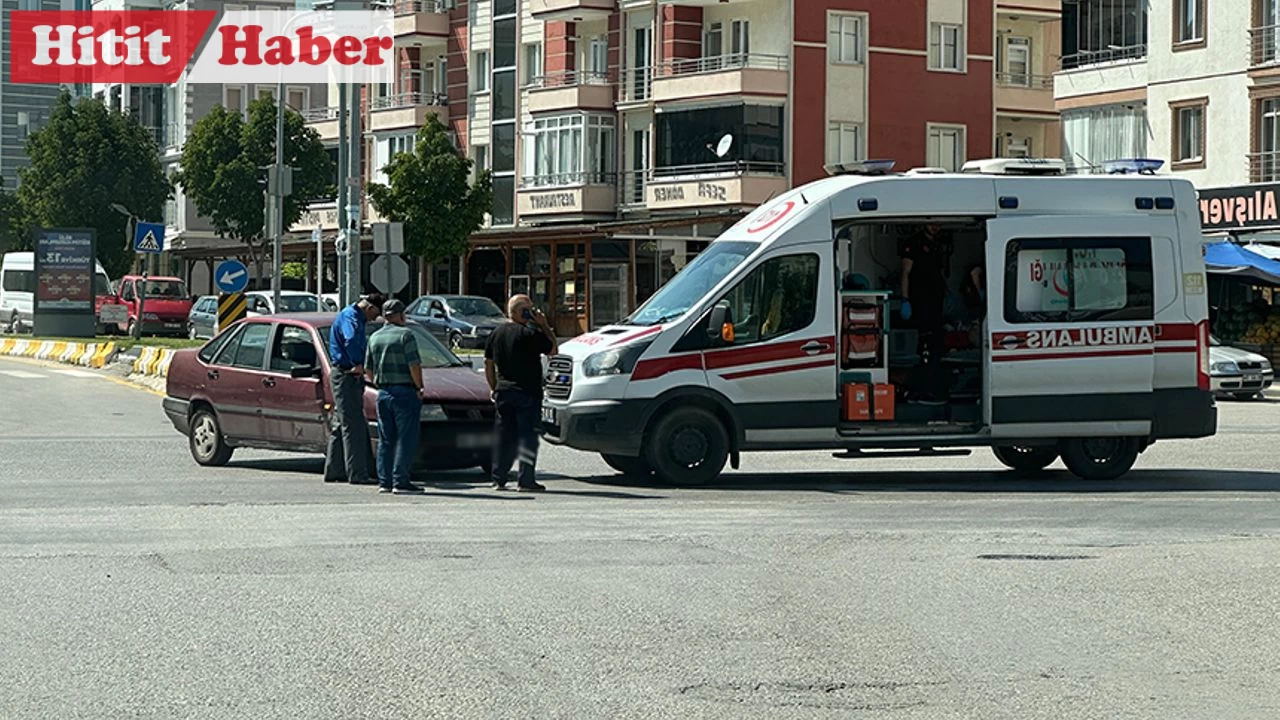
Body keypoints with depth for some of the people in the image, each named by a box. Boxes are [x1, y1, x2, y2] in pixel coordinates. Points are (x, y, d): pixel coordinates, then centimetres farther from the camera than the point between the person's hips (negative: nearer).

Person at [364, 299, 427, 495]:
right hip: (404, 391, -7)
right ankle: (400, 481, -8)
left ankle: (384, 481, 9)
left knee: (385, 440, 11)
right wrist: (419, 387, -4)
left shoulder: (375, 338, 12)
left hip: (383, 393, 7)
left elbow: (368, 370, 16)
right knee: (406, 438, -4)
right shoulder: (405, 335, -9)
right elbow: (414, 365, -14)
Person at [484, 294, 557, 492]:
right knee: (527, 435, -2)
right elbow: (553, 349, -3)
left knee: (504, 435, 11)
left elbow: (488, 365, 13)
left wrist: (494, 388, 21)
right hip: (527, 392, -6)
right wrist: (544, 325, -1)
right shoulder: (530, 334, -12)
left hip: (503, 392, 6)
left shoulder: (496, 333, 9)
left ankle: (499, 479, 11)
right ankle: (525, 480, -7)